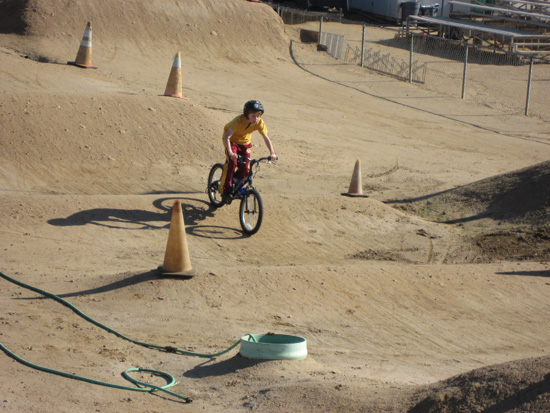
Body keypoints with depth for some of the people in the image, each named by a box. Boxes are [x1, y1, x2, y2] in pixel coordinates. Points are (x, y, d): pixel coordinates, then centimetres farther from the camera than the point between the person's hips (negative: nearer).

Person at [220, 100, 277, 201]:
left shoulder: (259, 122, -22)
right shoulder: (239, 120, -35)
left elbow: (266, 138, -18)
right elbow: (227, 137, -40)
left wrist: (272, 153, -31)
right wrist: (230, 153, -52)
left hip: (245, 142, 4)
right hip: (232, 140, -4)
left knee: (245, 169, -8)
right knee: (232, 161, -27)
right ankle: (225, 190, -17)